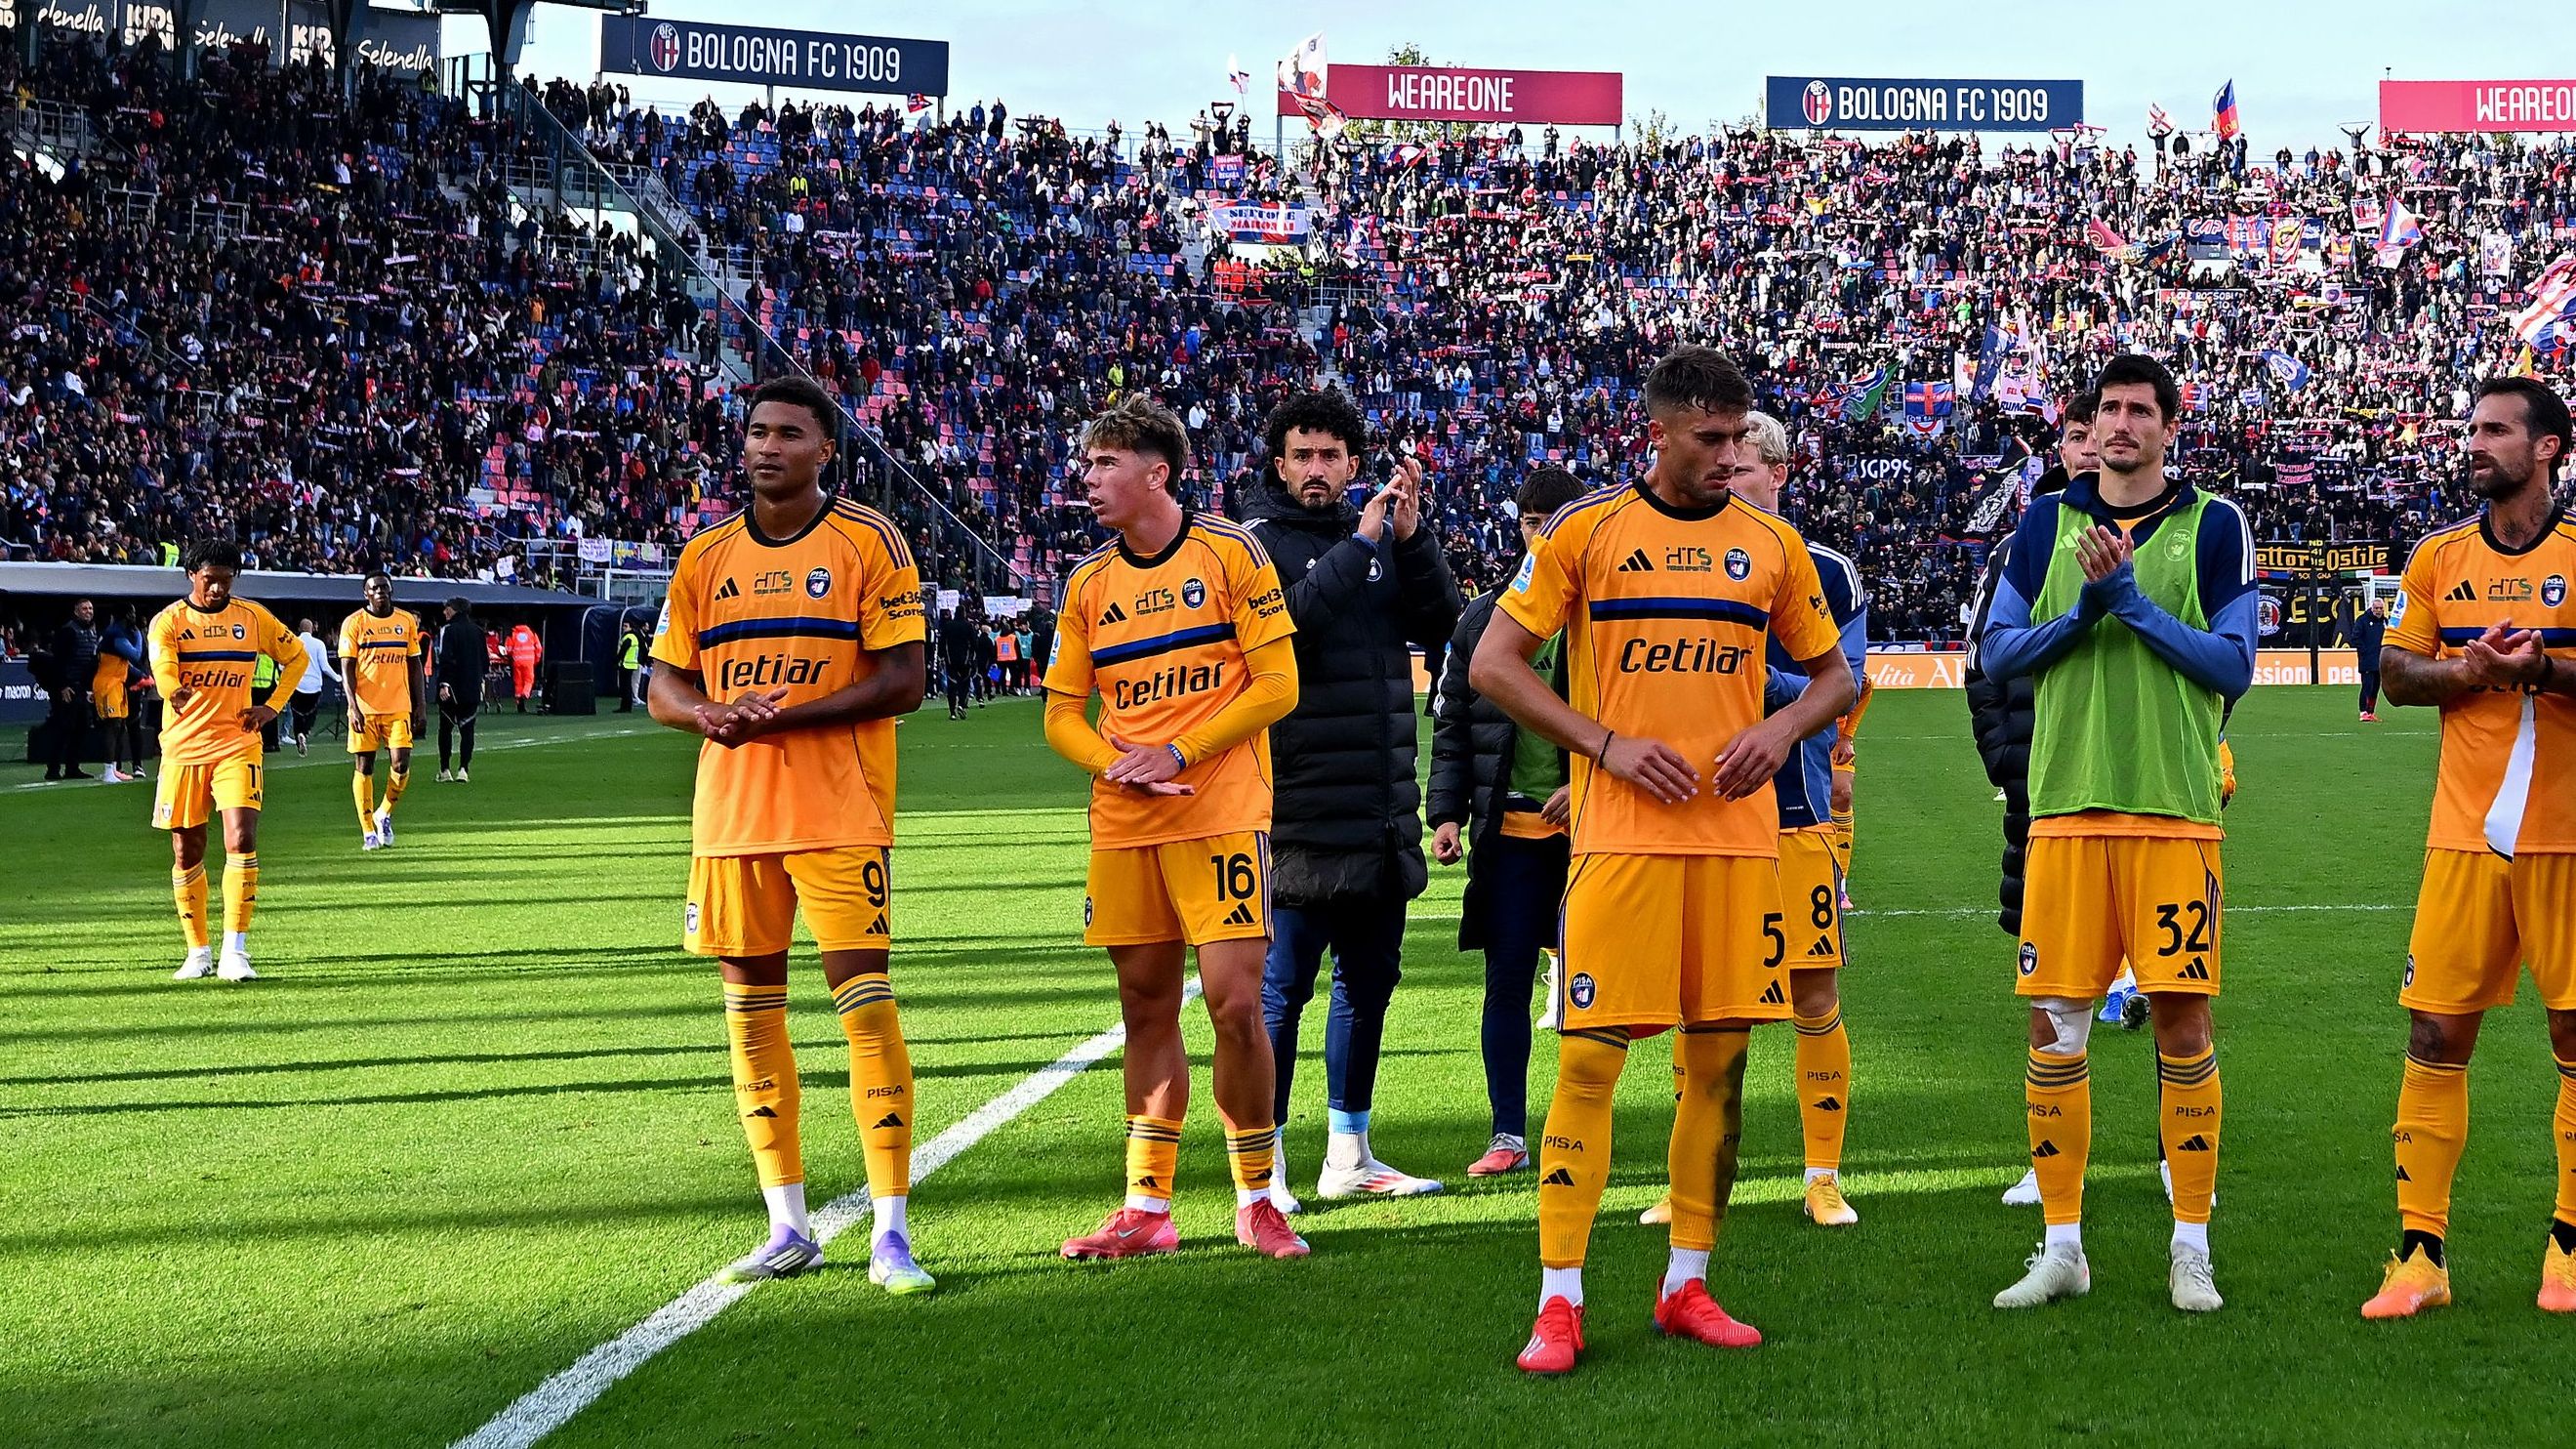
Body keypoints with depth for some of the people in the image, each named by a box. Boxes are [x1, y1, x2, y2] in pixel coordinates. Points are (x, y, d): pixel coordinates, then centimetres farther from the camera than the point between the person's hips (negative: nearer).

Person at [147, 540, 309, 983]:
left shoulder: (254, 617, 4)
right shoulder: (168, 621, -2)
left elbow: (296, 657, 16)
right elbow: (162, 669, -19)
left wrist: (272, 706, 5)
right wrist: (175, 691, -38)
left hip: (236, 745, 0)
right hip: (183, 748, 0)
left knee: (242, 841, -17)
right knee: (187, 853, 7)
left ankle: (234, 951, -13)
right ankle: (198, 953, 22)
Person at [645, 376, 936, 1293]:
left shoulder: (869, 543, -1)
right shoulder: (706, 557, 12)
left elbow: (902, 683, -8)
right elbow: (664, 687, 13)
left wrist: (784, 716, -17)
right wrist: (712, 715, -11)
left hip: (839, 812, -5)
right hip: (730, 812, 5)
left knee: (865, 1002, -10)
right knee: (751, 1012, 7)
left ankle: (890, 1233, -5)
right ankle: (788, 1229, 18)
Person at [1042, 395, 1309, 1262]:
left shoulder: (1230, 553, -2)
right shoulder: (1089, 583, 11)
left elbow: (1277, 686, -5)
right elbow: (1062, 712, 12)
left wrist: (1179, 753, -13)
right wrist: (1116, 763, -8)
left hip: (1221, 817, -4)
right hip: (1122, 826, 4)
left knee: (1235, 1002, -9)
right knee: (1146, 1007, 8)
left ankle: (1256, 1201, 7)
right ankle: (1147, 1209, 15)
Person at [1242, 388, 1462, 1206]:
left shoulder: (1380, 538, 15)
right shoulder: (1260, 541, -3)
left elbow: (1442, 624, 8)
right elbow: (1287, 618, -21)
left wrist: (1411, 538, -3)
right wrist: (1362, 543, -17)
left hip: (1384, 806, 7)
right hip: (1301, 807, -6)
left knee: (1370, 979, 12)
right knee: (1283, 984, -2)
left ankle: (1349, 1154, 23)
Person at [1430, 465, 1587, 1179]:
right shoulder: (1484, 616, 11)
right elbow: (1451, 721, 12)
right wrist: (1446, 812, 4)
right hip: (1507, 826, 2)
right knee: (1506, 980, 4)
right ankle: (1509, 1135, 11)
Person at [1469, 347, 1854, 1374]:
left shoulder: (1771, 544, 10)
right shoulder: (1586, 529, 1)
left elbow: (1834, 674, 19)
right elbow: (1493, 664, 0)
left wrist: (1781, 730, -3)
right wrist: (1608, 745, -10)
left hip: (1739, 831, 3)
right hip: (1622, 833, -3)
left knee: (1719, 1058, 6)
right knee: (1588, 1057, -6)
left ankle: (1687, 1286, 17)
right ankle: (1558, 1301, 0)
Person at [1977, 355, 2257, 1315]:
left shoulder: (2214, 526, 6)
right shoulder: (2044, 524, 11)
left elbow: (2233, 667, 0)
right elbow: (1995, 653, 7)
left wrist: (2135, 603, -10)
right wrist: (2085, 610, -8)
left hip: (2175, 811, -2)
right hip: (2066, 806, 2)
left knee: (2182, 1024, -1)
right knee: (2055, 1025, 2)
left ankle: (2191, 1246, 10)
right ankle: (2062, 1245, 13)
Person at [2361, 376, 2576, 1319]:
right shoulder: (2440, 558, 10)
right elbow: (2395, 671, 11)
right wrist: (2465, 670, -8)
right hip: (2467, 835, 2)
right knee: (2435, 1033, -1)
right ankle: (2420, 1252, 4)